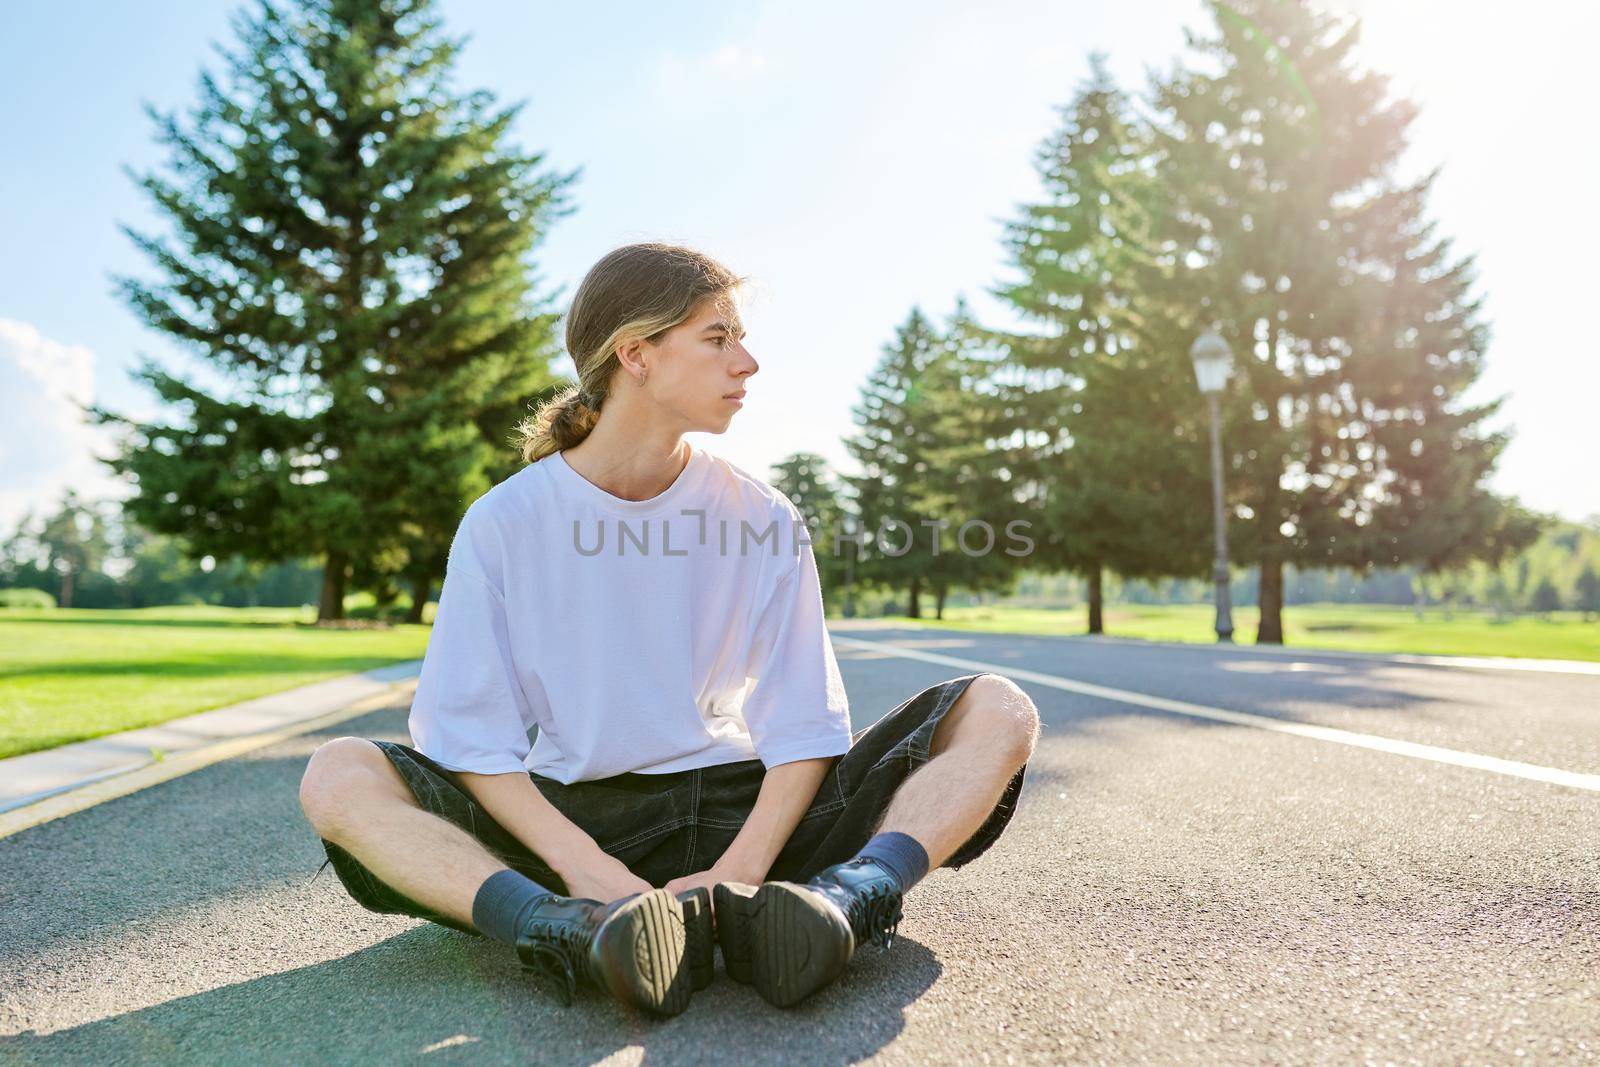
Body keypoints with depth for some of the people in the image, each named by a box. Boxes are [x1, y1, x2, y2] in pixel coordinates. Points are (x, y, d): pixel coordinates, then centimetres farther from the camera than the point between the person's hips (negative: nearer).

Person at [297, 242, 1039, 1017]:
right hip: (570, 819, -1)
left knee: (999, 711, -15)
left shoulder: (764, 519, 0)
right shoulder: (504, 523, -3)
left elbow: (803, 730, -3)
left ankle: (845, 898, -39)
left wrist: (738, 869, -20)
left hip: (739, 812, 2)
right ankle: (571, 929, -41)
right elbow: (473, 738, -8)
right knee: (337, 777, -24)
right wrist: (587, 869, -23)